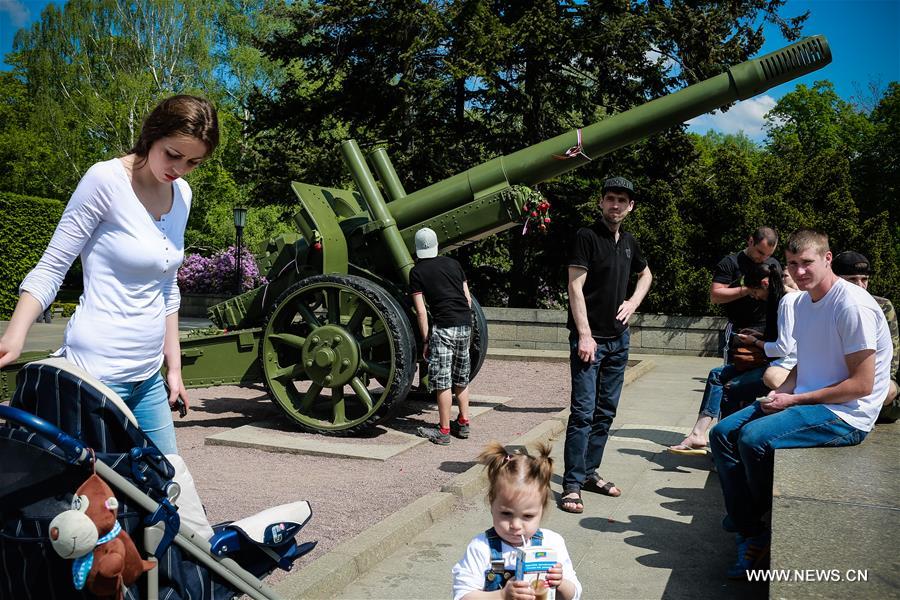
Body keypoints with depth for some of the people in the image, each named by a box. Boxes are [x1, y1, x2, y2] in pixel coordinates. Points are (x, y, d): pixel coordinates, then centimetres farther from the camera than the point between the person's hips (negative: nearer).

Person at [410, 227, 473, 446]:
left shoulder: (417, 272, 1)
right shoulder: (452, 263, 15)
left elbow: (421, 311, -4)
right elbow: (468, 299, 14)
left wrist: (425, 340, 1)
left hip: (444, 327, -6)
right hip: (465, 324, 6)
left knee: (442, 381, 1)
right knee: (461, 378, 17)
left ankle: (443, 431, 5)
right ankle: (463, 424, 24)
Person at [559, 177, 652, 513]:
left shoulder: (629, 242, 12)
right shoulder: (586, 237, -8)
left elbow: (645, 274, 31)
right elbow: (575, 287, -14)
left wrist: (633, 303, 12)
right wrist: (584, 335, -20)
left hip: (619, 338, 7)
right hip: (590, 339, -7)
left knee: (606, 411, 12)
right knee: (583, 413, -8)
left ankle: (590, 472, 24)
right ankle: (572, 485, -3)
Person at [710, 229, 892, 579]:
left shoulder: (852, 305, -17)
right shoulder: (803, 303, 12)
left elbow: (862, 384, -19)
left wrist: (795, 399, -16)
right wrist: (781, 393, 0)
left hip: (846, 415, -9)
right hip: (806, 402, 9)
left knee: (754, 438, -27)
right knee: (722, 434, -1)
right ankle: (751, 534, -3)